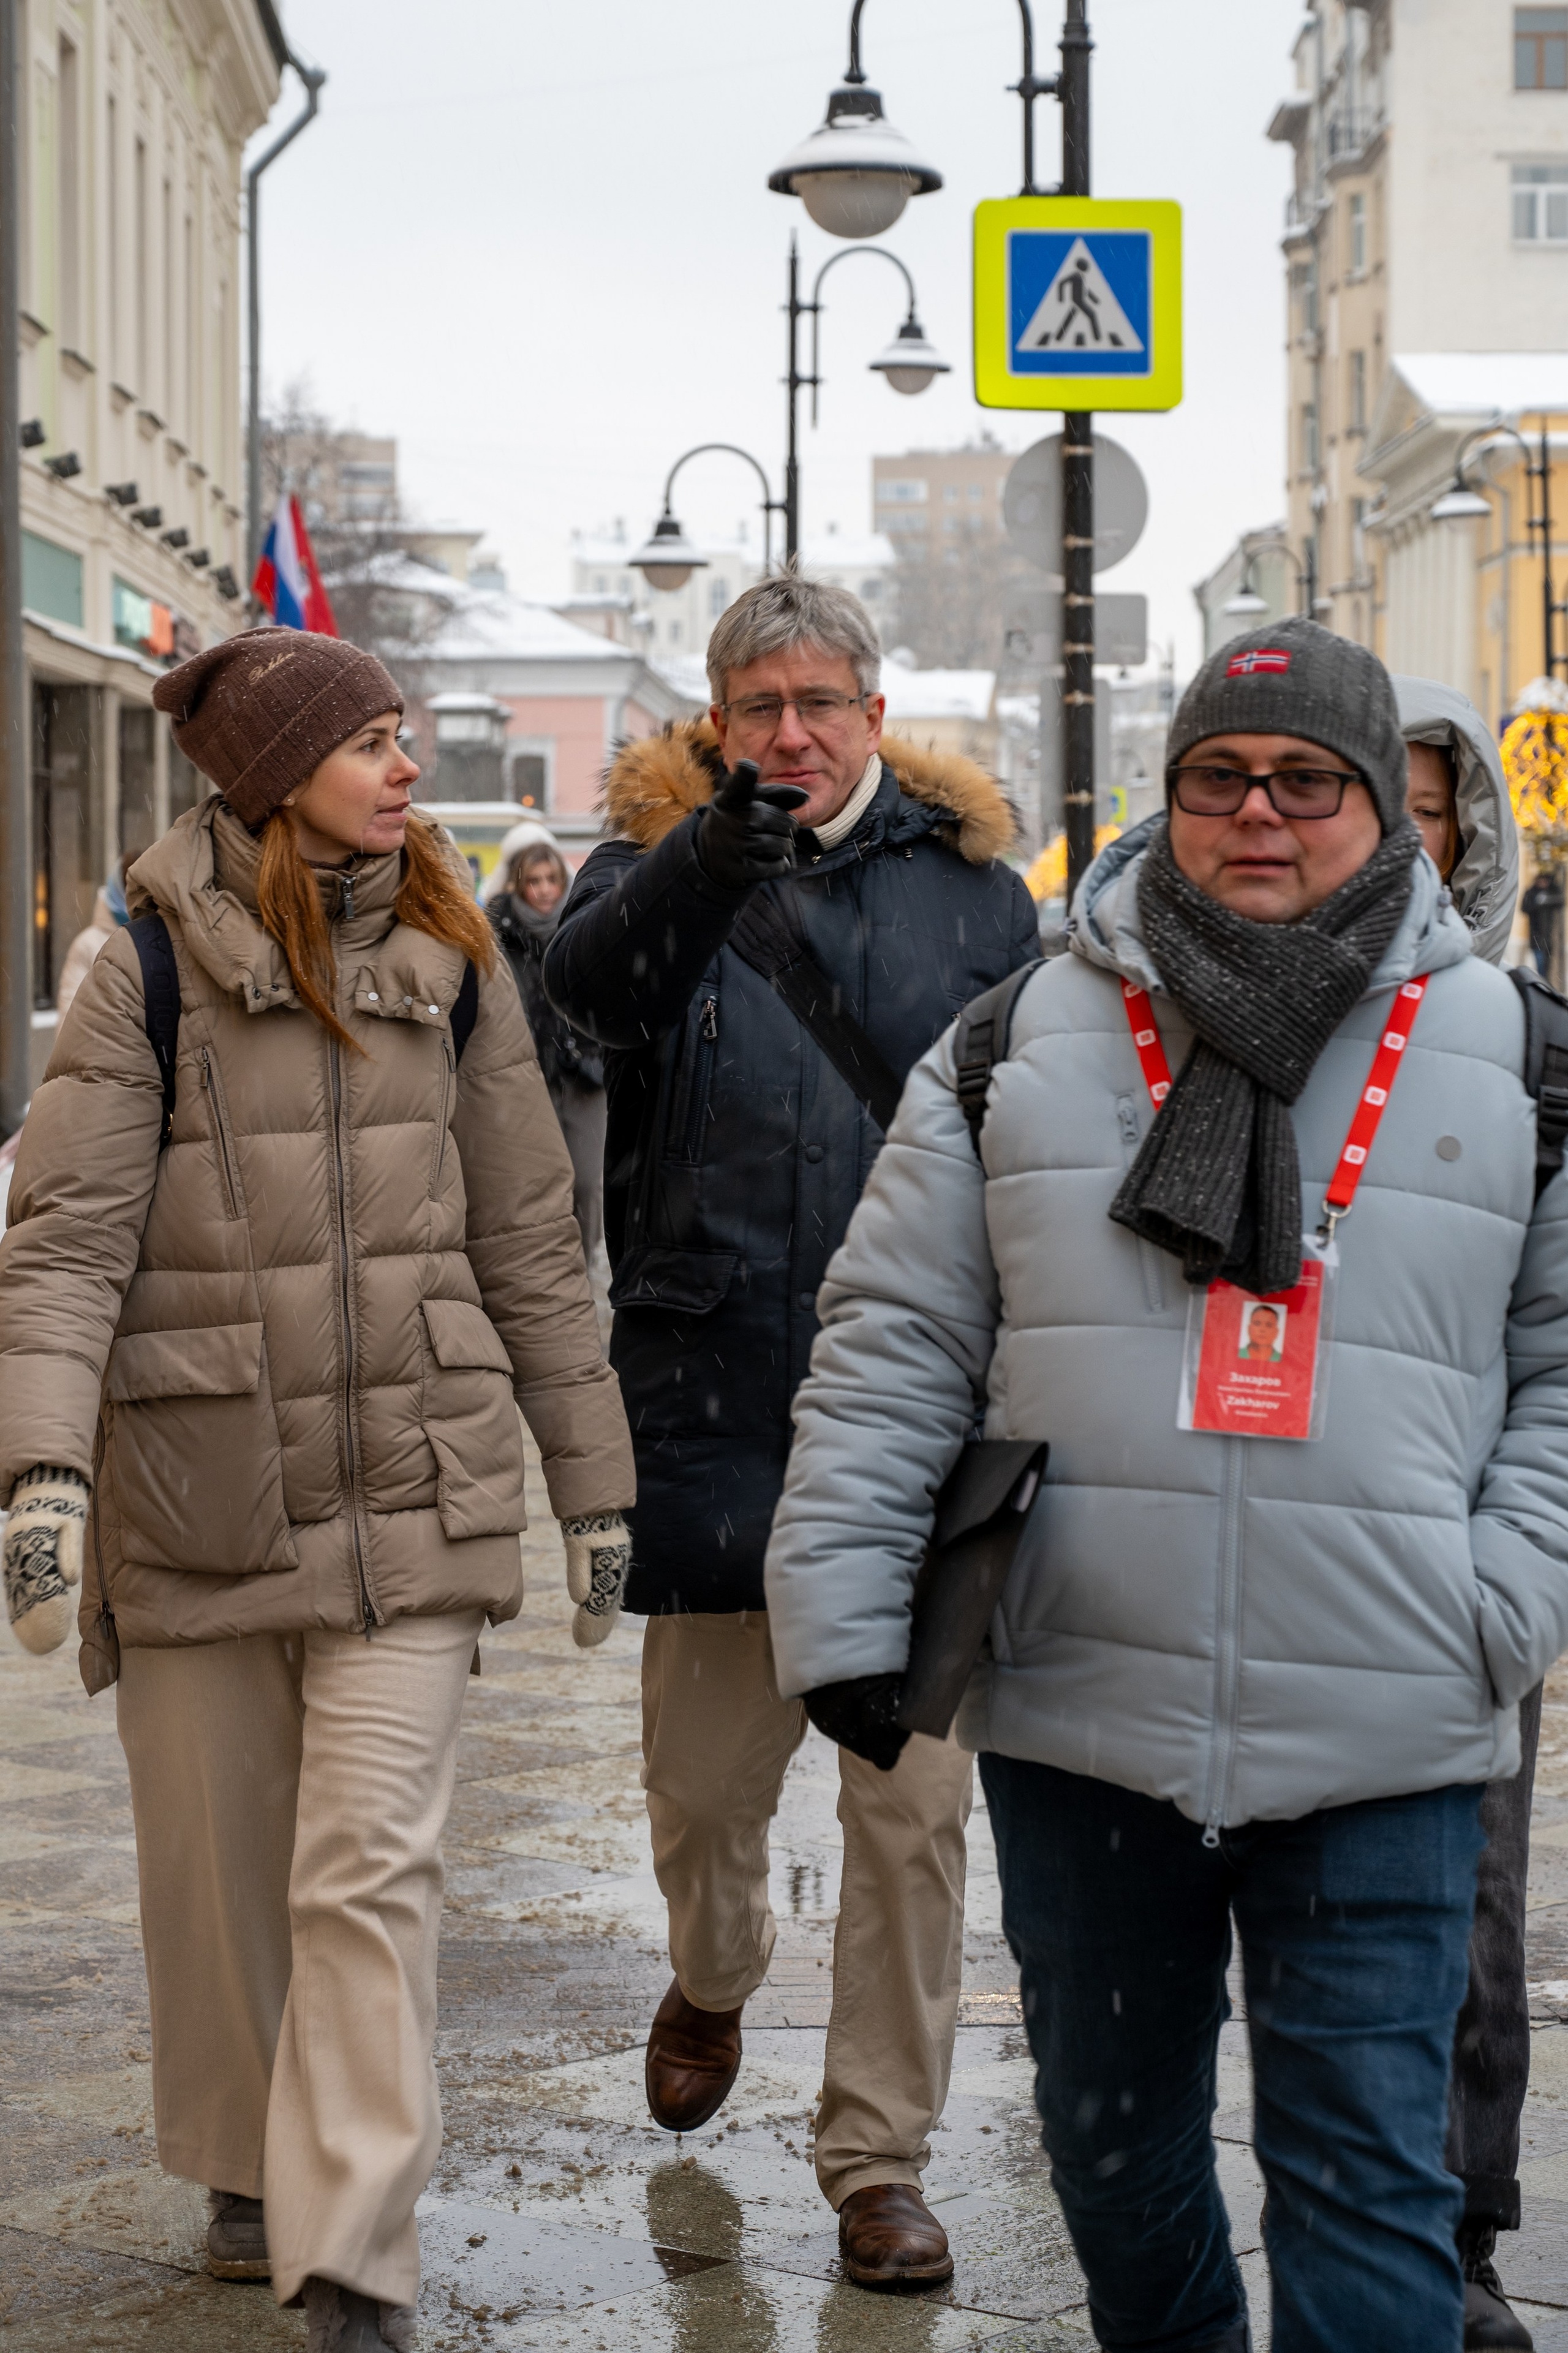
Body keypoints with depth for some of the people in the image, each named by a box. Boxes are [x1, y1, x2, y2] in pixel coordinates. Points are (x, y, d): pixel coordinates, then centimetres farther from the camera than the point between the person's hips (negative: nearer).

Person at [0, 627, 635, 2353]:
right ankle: (249, 2173, 34)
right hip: (196, 1490, -1)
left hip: (408, 1490, 1)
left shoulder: (450, 966, 6)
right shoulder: (157, 968, -2)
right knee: (216, 1868, 11)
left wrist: (591, 1485, 11)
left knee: (370, 1870, -8)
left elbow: (528, 1241, 11)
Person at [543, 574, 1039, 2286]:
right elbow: (588, 977, -21)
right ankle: (711, 1981, 45)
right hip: (714, 1399, 0)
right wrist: (717, 846, -39)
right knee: (702, 1773, 12)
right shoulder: (660, 855, 3)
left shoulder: (968, 882, 7)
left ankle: (878, 2157, 13)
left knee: (913, 1804, 1)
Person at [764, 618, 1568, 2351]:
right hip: (1076, 1712, 2)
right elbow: (894, 1345, 5)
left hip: (1386, 1749, -2)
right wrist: (842, 1607, -1)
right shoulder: (1021, 1040, 5)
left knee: (1364, 2171, -1)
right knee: (1111, 2130, 17)